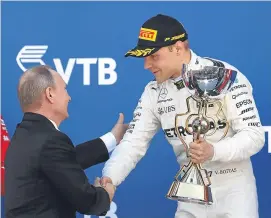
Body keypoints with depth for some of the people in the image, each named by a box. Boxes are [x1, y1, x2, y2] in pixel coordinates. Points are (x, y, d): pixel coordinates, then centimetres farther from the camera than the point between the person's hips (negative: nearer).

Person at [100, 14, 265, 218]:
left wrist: (214, 151, -34)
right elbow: (134, 142, -2)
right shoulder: (154, 92, -1)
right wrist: (109, 178, -20)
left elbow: (254, 135, -16)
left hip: (232, 189, -5)